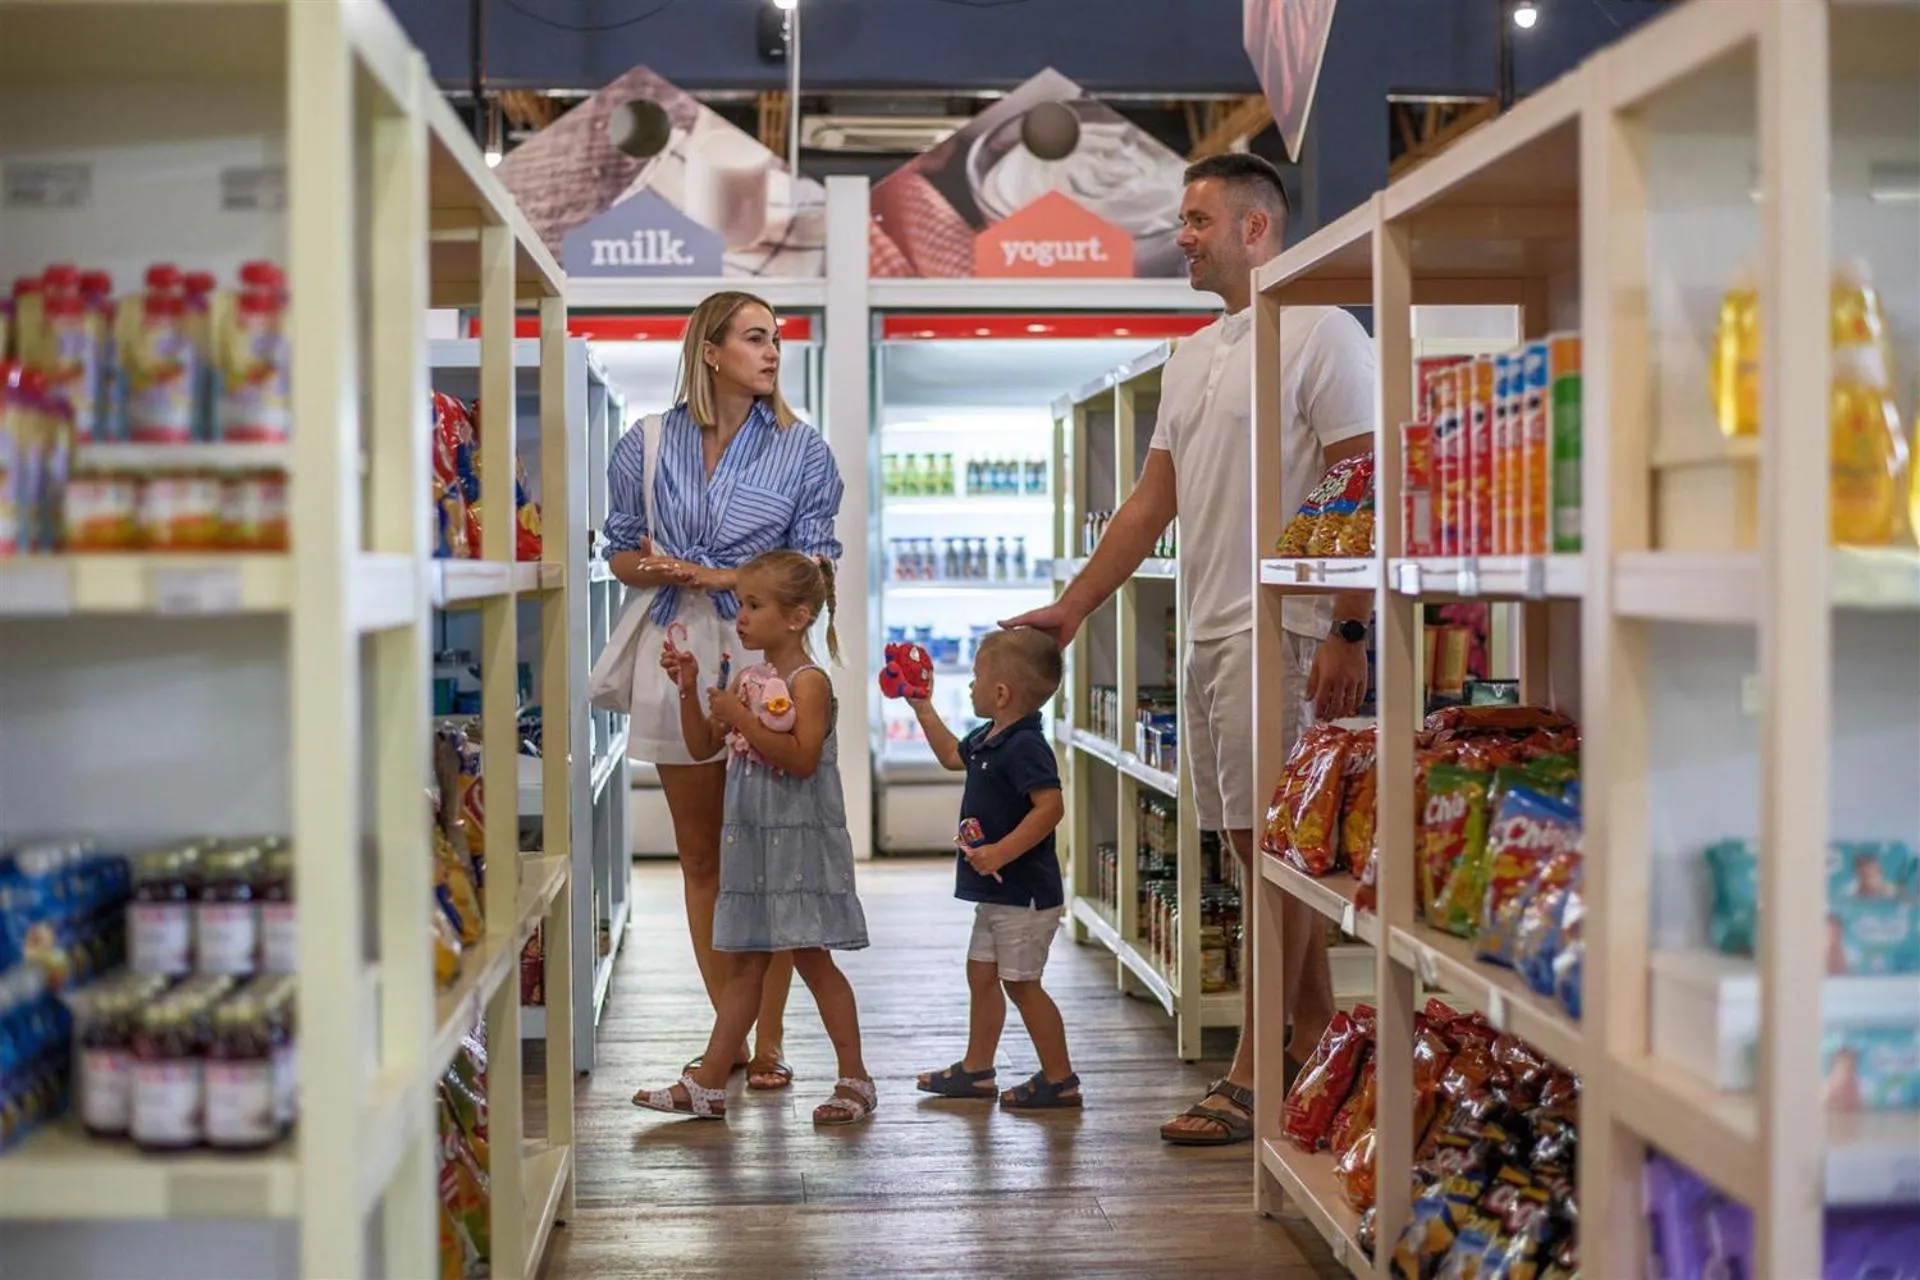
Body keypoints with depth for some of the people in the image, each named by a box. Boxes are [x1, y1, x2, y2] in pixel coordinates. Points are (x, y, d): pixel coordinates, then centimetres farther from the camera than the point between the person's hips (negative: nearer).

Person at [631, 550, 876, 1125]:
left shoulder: (809, 681, -12)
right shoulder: (746, 679, 11)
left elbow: (802, 758, -23)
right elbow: (702, 747, 14)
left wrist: (742, 717, -24)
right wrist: (688, 689, 2)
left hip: (799, 839, -8)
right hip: (750, 839, 8)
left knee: (812, 958, -2)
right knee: (741, 964, 11)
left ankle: (855, 1080, 10)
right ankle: (707, 1085, 14)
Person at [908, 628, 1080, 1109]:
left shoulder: (1024, 745, -22)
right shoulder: (988, 739, 9)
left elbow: (1051, 806, -32)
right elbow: (953, 756, 31)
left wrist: (1000, 852, -32)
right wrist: (922, 708, 30)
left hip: (1024, 893, -10)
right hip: (996, 892, 10)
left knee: (1021, 983, -3)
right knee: (981, 975, 17)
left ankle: (1059, 1079, 8)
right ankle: (976, 1069, 28)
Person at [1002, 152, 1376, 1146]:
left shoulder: (1319, 333, -6)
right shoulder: (1192, 356, 21)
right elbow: (1152, 503, 23)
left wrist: (1348, 632, -19)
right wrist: (1071, 608, 19)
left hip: (1279, 629, -9)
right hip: (1207, 635, 9)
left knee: (1273, 848, -7)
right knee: (1258, 848, 10)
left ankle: (1252, 1077, -4)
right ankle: (1318, 1043, 19)